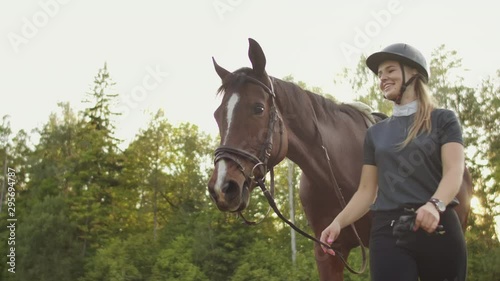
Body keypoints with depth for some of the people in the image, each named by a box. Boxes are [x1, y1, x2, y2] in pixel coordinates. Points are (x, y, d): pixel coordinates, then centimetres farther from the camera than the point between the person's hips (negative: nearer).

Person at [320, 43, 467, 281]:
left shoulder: (443, 120, 6)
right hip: (387, 232, 2)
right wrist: (338, 222, -5)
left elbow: (454, 171, -9)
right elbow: (366, 191, 13)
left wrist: (435, 205, -30)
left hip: (438, 229, -2)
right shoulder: (376, 132, 16)